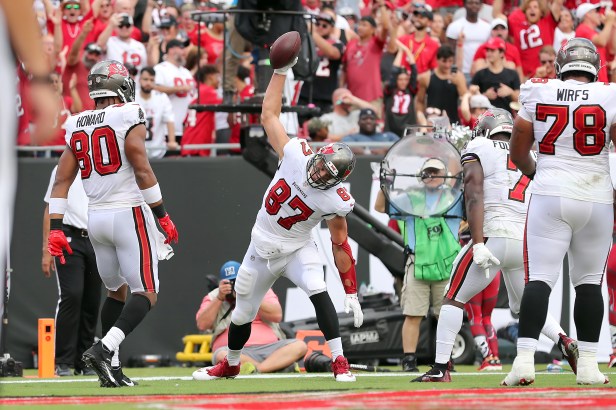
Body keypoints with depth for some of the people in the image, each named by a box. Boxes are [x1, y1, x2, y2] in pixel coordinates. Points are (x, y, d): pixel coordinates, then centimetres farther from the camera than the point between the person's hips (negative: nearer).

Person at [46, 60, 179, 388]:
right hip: (129, 214, -6)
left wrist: (55, 229, 7)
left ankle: (111, 368, 15)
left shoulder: (76, 126, 9)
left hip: (95, 218, 6)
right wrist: (162, 216, -8)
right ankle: (104, 348, -25)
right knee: (146, 294, -4)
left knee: (115, 292, 20)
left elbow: (61, 182, 6)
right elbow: (142, 170, -14)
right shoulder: (129, 118, -9)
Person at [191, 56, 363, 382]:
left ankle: (340, 363, -24)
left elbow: (340, 245, -12)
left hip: (297, 249, -3)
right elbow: (269, 115, -10)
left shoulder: (336, 202, -23)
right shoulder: (295, 154, -19)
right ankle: (230, 365, 43)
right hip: (263, 248, 3)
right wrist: (281, 72, -14)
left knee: (318, 293, -30)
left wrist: (351, 294, -11)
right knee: (243, 314, 14)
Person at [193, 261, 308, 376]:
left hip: (269, 347, 2)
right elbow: (202, 325, 0)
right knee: (222, 356, -39)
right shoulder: (213, 297, 15)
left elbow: (277, 316, -2)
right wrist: (219, 298, -7)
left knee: (300, 346, -25)